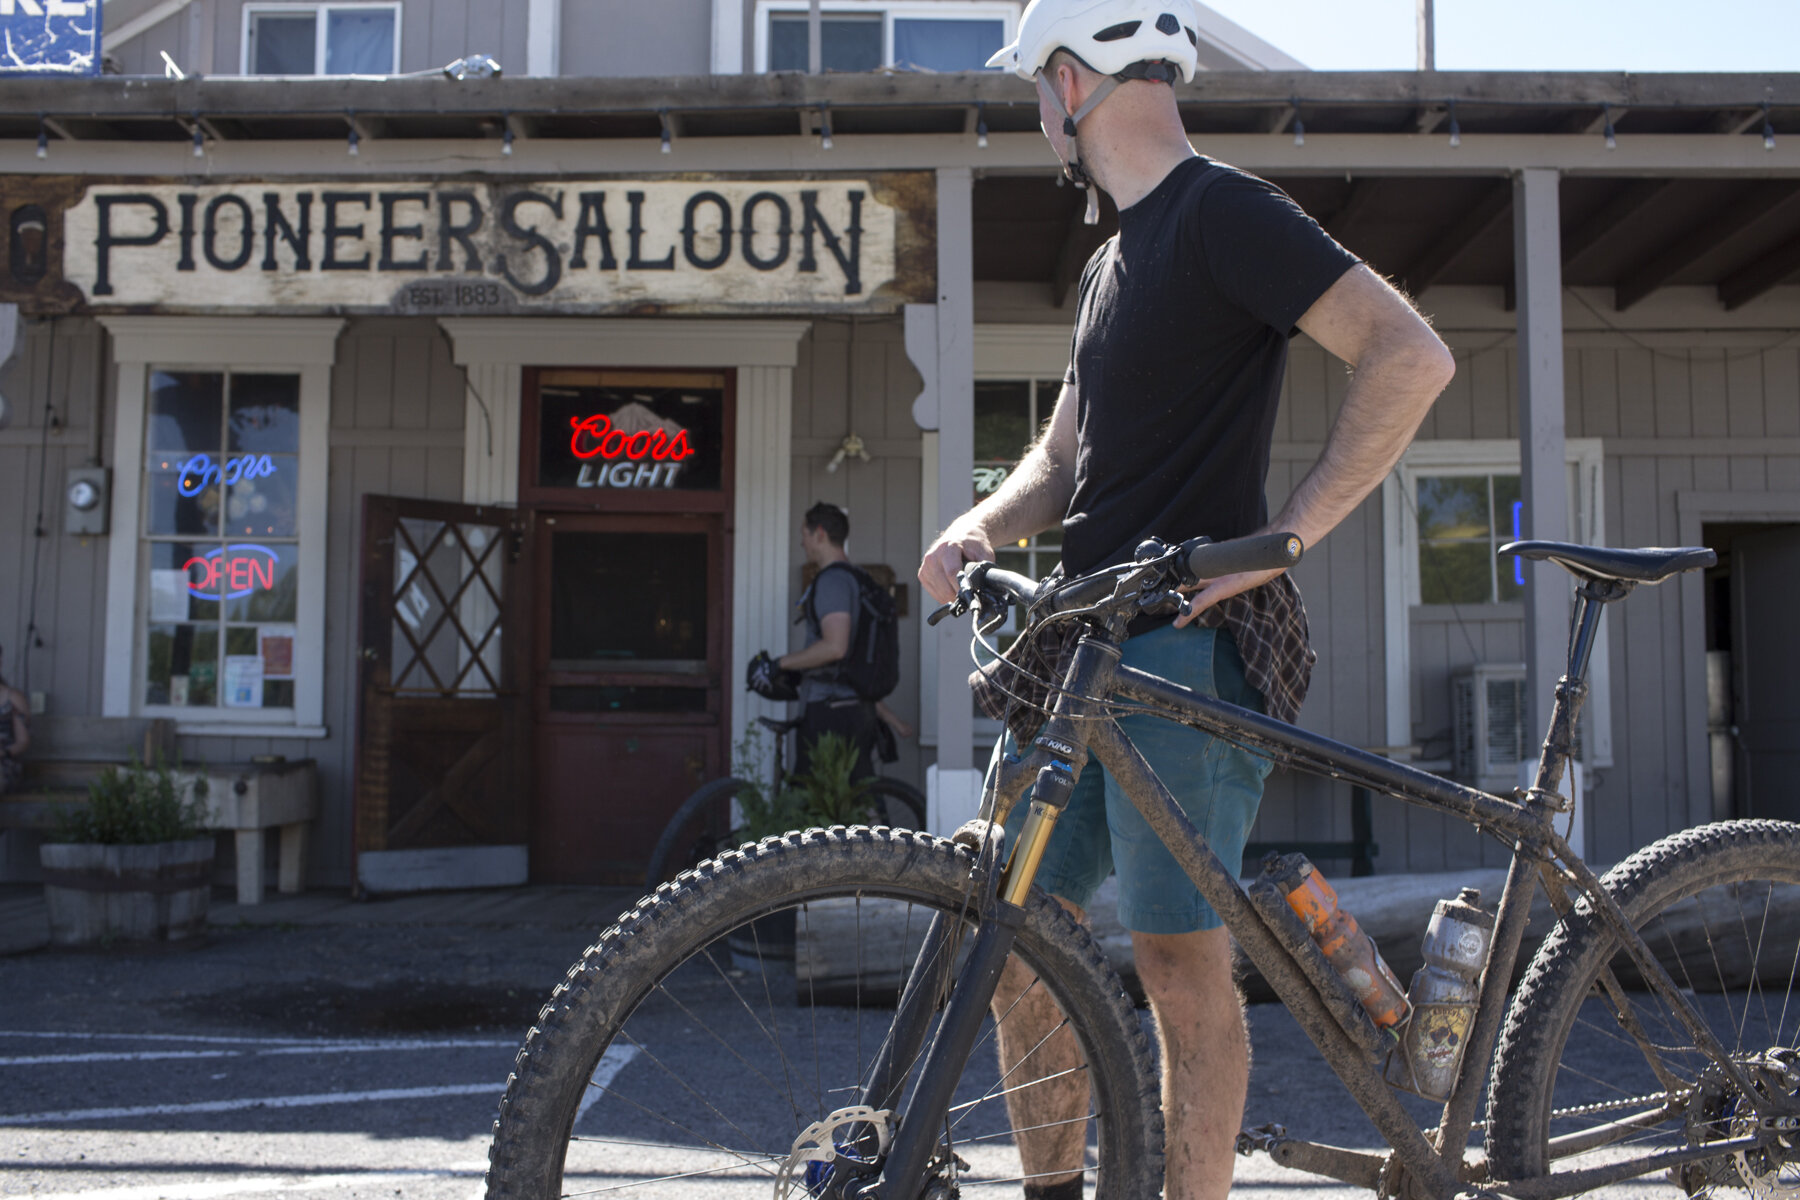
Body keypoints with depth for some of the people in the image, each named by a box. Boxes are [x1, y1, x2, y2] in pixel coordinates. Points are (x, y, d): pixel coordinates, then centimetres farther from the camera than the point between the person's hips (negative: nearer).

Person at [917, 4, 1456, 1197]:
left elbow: (1412, 355, -17)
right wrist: (976, 528, 2)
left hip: (1192, 642, -9)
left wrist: (1282, 538, -19)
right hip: (1095, 648, 9)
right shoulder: (1116, 260, 22)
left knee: (1179, 956, -4)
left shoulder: (1223, 211, -7)